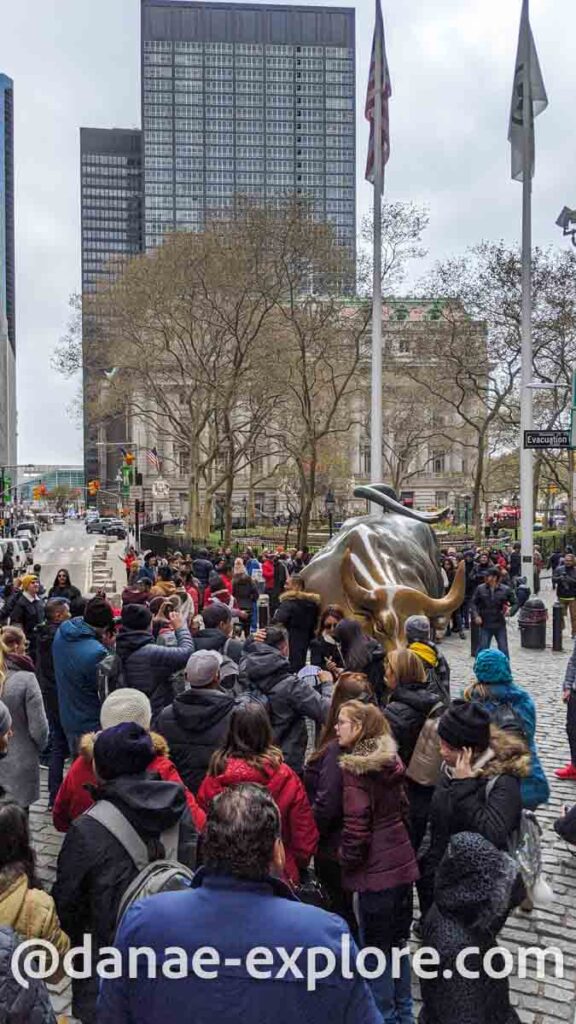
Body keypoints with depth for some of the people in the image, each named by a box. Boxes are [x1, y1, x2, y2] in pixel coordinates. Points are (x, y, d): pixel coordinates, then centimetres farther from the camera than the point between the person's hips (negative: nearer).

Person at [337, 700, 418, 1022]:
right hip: (401, 861, 8)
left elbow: (356, 825, -22)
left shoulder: (354, 768, -20)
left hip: (375, 869, -8)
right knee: (398, 941, 21)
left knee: (376, 947, 9)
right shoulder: (390, 760, 4)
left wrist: (347, 859, -6)